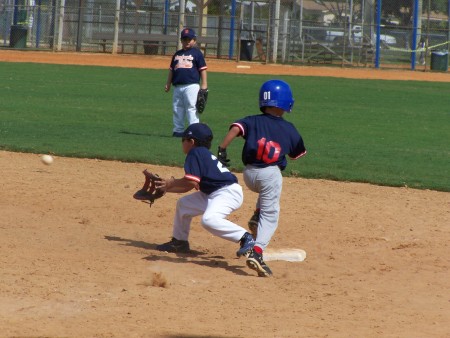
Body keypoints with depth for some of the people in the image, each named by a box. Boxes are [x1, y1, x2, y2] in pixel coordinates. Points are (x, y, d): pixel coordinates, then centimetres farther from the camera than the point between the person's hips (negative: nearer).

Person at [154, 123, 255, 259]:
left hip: (228, 192, -11)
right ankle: (180, 241, 31)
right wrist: (166, 187, 20)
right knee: (183, 204, 20)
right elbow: (189, 186, 21)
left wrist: (172, 183, -3)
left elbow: (192, 182, -18)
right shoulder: (204, 154, 19)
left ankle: (245, 237, -29)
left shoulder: (195, 153, -10)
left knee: (209, 219, -34)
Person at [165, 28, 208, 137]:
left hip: (191, 86, -6)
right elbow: (171, 70, 22)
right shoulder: (177, 54, 20)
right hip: (177, 86, 6)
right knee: (177, 109, 7)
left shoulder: (197, 53, 5)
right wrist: (168, 84, 15)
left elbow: (202, 69, 1)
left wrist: (204, 84, -6)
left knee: (191, 108, -10)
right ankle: (178, 130, 12)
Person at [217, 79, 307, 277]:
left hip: (249, 174, 3)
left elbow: (235, 129, -11)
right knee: (270, 215, 0)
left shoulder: (253, 121, 8)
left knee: (266, 192, 37)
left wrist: (222, 149, -15)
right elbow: (297, 153, 19)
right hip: (271, 174, -3)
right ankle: (257, 252, -20)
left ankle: (256, 217, 15)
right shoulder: (289, 129, 7)